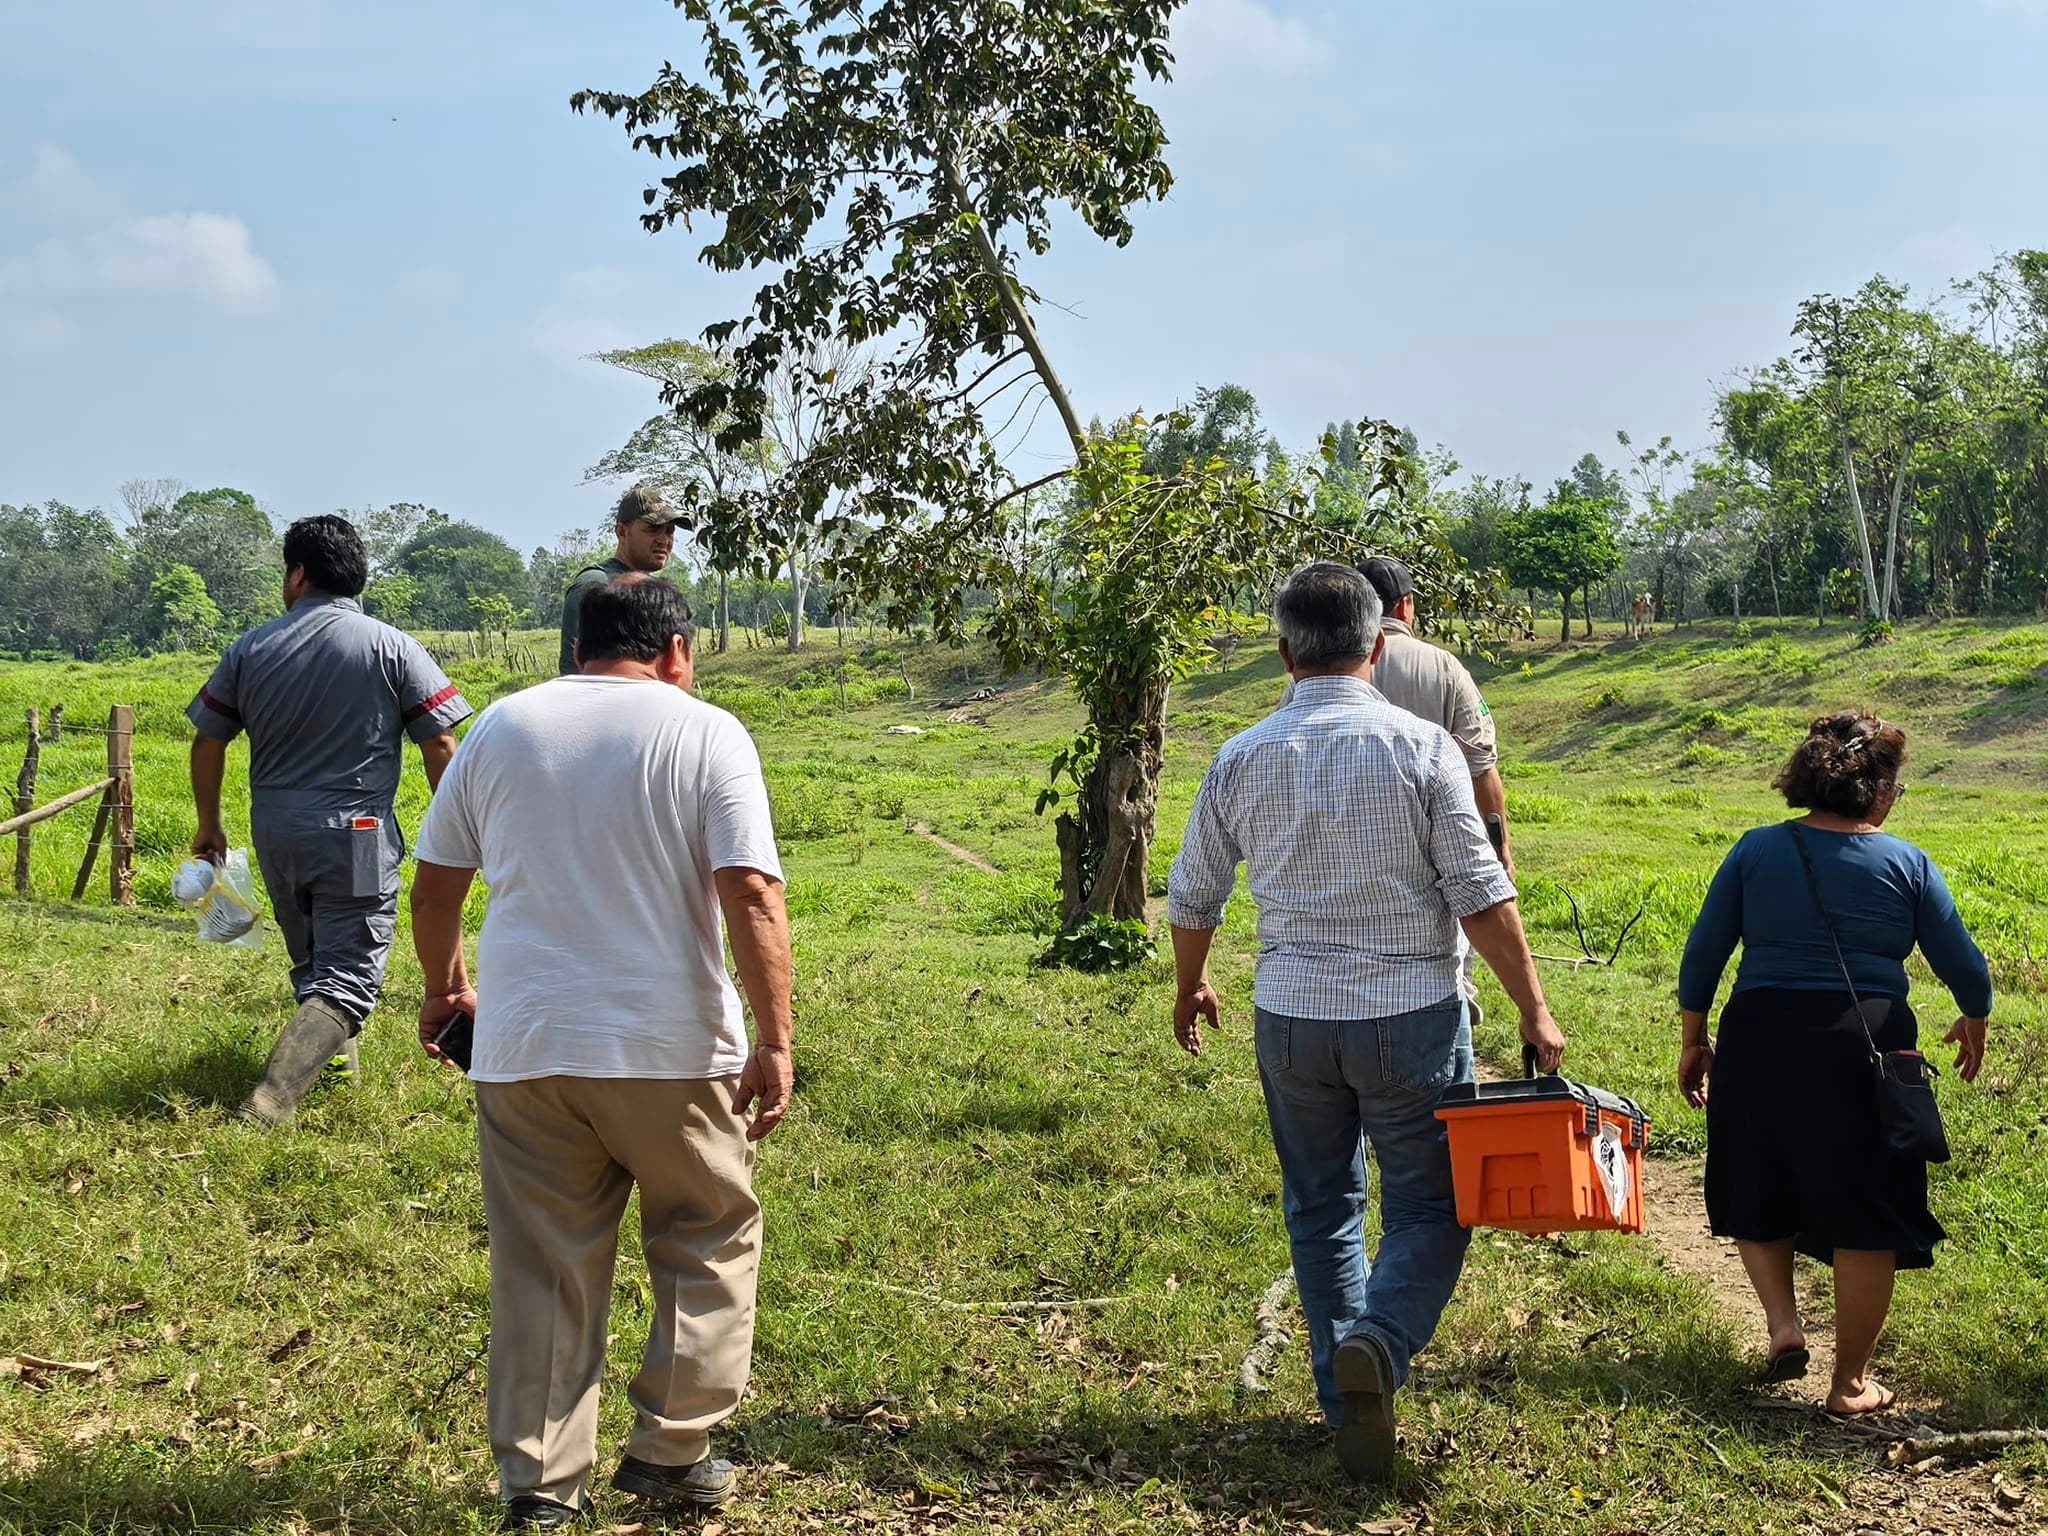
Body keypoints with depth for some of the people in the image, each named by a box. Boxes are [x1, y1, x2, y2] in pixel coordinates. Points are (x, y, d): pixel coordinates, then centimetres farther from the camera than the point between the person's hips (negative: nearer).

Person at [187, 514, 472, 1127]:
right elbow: (439, 743, -8)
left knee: (311, 961, 25)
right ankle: (275, 1093, -19)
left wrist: (209, 825, 21)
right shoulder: (392, 647, -6)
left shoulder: (250, 650, 3)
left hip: (275, 834, 4)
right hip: (356, 837, -4)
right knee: (348, 979, -4)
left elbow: (207, 743, 8)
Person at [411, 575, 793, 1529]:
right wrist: (775, 1042, -10)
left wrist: (442, 986, 27)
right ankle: (670, 1452, 18)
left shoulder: (501, 728, 8)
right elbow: (751, 894, -12)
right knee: (709, 1242, 16)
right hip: (670, 1049, -3)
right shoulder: (706, 734, -3)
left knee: (542, 1269, 11)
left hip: (522, 1050, 3)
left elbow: (435, 880, 12)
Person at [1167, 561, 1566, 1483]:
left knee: (1322, 1211, 17)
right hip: (1410, 1016, -3)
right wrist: (1534, 1012, -3)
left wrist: (1190, 989, 27)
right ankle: (1377, 1343, -18)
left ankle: (1348, 1404, 20)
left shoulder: (1242, 759, -1)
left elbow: (1192, 897, 9)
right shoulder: (1420, 748, -10)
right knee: (1429, 1207, 8)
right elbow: (1481, 897, -12)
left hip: (1291, 1018, 3)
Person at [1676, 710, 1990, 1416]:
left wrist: (1693, 1041, 13)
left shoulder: (1757, 850, 1)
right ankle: (1850, 1384, 15)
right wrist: (1974, 1022, 25)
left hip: (1759, 1039, 2)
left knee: (1759, 1199, 23)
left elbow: (1702, 956, 1)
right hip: (1866, 1049, -1)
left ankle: (1783, 1324, 8)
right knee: (1865, 1220, 10)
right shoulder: (1907, 863, -1)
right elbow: (1963, 964, 4)